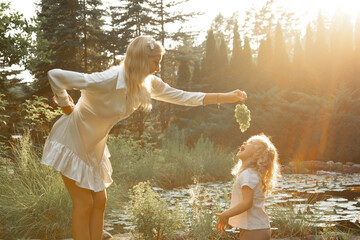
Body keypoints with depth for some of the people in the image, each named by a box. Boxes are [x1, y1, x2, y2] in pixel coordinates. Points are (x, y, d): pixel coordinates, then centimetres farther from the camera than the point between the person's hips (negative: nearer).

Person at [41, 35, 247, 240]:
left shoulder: (148, 84, -7)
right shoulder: (108, 81, -32)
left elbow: (182, 97, 0)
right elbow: (55, 75, -30)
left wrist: (227, 97, -2)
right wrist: (65, 105, -14)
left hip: (93, 144, 8)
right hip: (73, 139, -8)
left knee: (99, 202, 9)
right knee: (84, 204, -5)